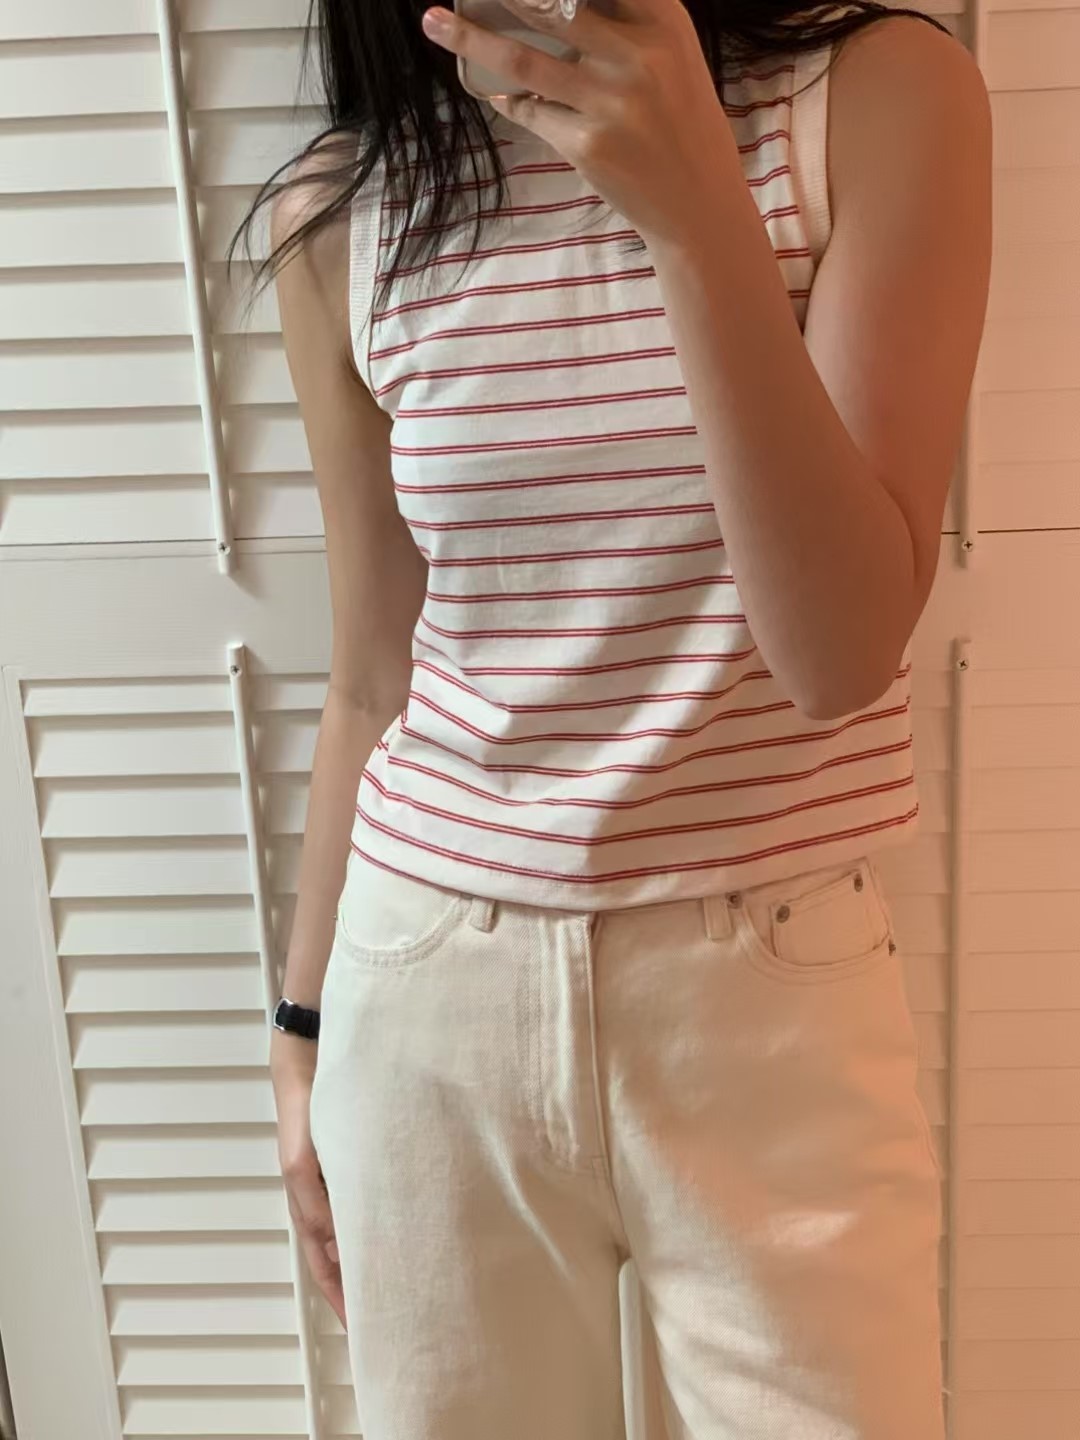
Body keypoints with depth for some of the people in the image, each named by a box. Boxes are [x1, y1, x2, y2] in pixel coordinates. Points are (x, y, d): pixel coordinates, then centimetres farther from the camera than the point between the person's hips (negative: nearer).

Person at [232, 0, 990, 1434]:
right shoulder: (342, 215, 0)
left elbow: (843, 650, -16)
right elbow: (376, 683, 6)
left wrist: (700, 213, -25)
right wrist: (308, 1022, 12)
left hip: (771, 990, -1)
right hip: (429, 990, 2)